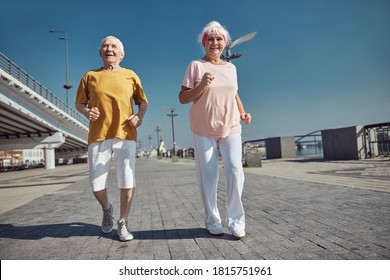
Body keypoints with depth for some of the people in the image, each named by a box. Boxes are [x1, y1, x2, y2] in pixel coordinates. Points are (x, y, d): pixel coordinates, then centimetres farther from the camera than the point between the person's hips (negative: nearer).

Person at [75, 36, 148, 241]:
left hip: (125, 136, -1)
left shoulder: (130, 76, 13)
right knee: (96, 184, 1)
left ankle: (123, 224, 13)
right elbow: (79, 103, 15)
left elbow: (143, 101, 14)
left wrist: (140, 116, -6)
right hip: (98, 136, 1)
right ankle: (107, 208, 34)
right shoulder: (90, 76, 14)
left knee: (127, 182, -5)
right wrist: (86, 112, -7)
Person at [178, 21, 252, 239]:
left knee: (236, 171, -9)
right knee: (208, 176, 1)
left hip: (231, 128, 3)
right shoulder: (196, 65, 1)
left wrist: (243, 112, 8)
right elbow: (183, 98, -2)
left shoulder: (231, 67, 13)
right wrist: (202, 86, -18)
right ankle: (213, 221, 16)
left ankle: (236, 220, 6)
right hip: (204, 129, -3)